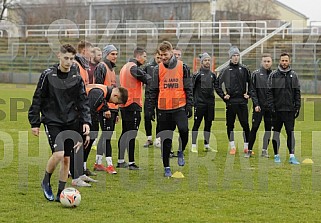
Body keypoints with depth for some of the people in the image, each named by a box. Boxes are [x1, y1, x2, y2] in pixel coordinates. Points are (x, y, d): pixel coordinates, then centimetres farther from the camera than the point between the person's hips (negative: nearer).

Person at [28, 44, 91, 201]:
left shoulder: (77, 77, 4)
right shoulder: (48, 75, -5)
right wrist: (34, 123, -3)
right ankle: (46, 182, 6)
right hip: (52, 121, -4)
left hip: (71, 122, 4)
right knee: (59, 153, -19)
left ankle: (60, 193, 16)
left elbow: (83, 101, 7)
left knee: (67, 159, 4)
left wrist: (86, 121, -5)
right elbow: (37, 99, -1)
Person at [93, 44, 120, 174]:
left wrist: (116, 111, 22)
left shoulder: (112, 69, 21)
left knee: (105, 136, 12)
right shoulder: (101, 67, -8)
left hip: (112, 108, 9)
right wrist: (105, 108, -20)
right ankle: (109, 164, -8)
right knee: (106, 136, -9)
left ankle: (98, 163, 19)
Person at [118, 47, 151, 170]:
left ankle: (121, 161, 20)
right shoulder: (134, 67, -13)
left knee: (125, 133, 15)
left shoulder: (125, 67, 18)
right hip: (133, 104, -10)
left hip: (124, 104, 10)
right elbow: (148, 79, -19)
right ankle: (131, 163, -7)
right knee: (131, 134, -8)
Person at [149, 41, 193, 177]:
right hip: (163, 108, 2)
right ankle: (166, 167, 16)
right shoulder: (158, 69, 6)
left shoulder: (182, 67, 2)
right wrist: (151, 108, 7)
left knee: (183, 129, -24)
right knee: (166, 140, 5)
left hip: (179, 107, -2)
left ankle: (181, 152, 4)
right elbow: (153, 90, 10)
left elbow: (188, 88, 4)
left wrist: (189, 106, -2)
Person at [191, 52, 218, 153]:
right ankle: (193, 146, -2)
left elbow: (217, 87, 16)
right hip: (199, 103, -5)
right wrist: (192, 101, -9)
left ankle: (207, 146, 15)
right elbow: (192, 88, -4)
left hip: (210, 103, 5)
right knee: (197, 124, -4)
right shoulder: (197, 75, -2)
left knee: (208, 125, 8)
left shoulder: (213, 75, 13)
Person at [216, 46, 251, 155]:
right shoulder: (225, 70, 5)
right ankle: (232, 146, 12)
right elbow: (218, 85, 10)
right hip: (230, 101, 0)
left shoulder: (244, 69, 6)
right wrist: (223, 95, 0)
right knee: (230, 125, 3)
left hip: (242, 101, 0)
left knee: (245, 124, -3)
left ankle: (247, 146, 4)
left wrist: (249, 94, 3)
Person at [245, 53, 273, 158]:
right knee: (254, 128, -1)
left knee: (268, 129, 5)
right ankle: (249, 150, 5)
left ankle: (264, 150, 13)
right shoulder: (256, 74, 0)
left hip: (270, 107, 2)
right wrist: (256, 104, -11)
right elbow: (252, 91, -2)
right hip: (259, 106, -2)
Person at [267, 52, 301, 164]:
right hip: (277, 109, -1)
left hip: (290, 109, 1)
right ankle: (276, 155, 13)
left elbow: (297, 92, 8)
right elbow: (269, 92, -1)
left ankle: (292, 156, -2)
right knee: (276, 132, 5)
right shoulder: (273, 75, 2)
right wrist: (271, 107, -8)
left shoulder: (293, 75, 8)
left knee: (290, 133, -2)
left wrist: (297, 107, 1)